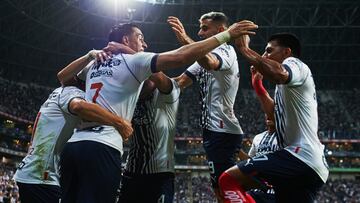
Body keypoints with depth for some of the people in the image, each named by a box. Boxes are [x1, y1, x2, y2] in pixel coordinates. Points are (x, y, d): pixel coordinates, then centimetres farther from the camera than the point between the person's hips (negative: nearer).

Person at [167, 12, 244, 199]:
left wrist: (186, 40, -45)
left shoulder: (226, 50, -6)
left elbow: (210, 63, -32)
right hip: (214, 129, 10)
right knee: (220, 188, 11)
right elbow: (179, 82, 16)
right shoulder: (207, 55, 23)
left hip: (222, 131, -10)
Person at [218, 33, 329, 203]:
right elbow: (276, 113, 45)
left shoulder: (294, 63, 1)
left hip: (299, 155, -11)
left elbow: (279, 75, -25)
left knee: (229, 179, -19)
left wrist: (245, 49, -17)